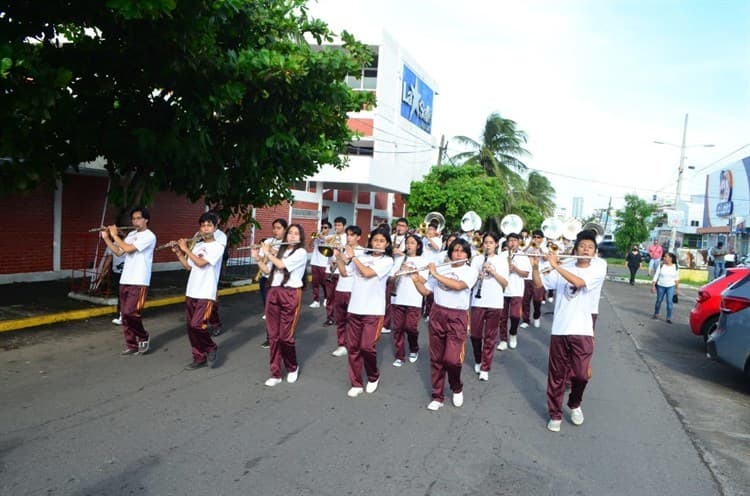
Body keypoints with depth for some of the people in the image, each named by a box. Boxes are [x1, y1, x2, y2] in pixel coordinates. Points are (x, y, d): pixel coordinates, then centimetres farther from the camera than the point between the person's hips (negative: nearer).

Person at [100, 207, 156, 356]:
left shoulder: (149, 236, -11)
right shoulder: (131, 234, 15)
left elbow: (128, 249, -19)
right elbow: (119, 252, 14)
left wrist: (115, 235, -8)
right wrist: (106, 238, 5)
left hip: (139, 282, -8)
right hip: (125, 281, 8)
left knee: (130, 313, -13)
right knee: (125, 315, 8)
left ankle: (143, 337, 10)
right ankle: (131, 345, 17)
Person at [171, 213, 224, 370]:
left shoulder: (218, 247, -9)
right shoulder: (197, 246, 13)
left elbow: (201, 263, -19)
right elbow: (188, 266, 17)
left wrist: (186, 249, -10)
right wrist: (178, 253, 6)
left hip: (206, 295, -7)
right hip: (191, 293, 7)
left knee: (197, 325, -14)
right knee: (190, 327, 7)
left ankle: (211, 348, 11)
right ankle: (199, 358, 19)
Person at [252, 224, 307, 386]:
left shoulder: (301, 252, -6)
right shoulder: (281, 251, 16)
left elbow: (281, 265, -17)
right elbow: (268, 271, 20)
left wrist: (267, 252, -4)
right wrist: (256, 257, 10)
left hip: (290, 295, -6)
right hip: (274, 293, 6)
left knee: (285, 336, -4)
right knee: (273, 335, 5)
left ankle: (293, 368, 22)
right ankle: (275, 374, 13)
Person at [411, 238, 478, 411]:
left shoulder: (471, 271, -1)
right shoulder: (440, 269, 8)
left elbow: (458, 285, -20)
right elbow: (425, 291, 9)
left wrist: (435, 274, -17)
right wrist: (416, 280, -9)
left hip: (457, 317, -3)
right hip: (437, 314, 3)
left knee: (452, 359, -11)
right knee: (436, 358, 7)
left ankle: (457, 388, 20)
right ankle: (437, 396, 21)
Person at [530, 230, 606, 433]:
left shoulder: (599, 268, -1)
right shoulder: (564, 268, 7)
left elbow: (579, 282, -19)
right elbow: (539, 283, 5)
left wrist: (555, 266, -18)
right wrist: (535, 265, -11)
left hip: (582, 331, -2)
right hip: (559, 330, 2)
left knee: (581, 374, -1)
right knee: (556, 375, 8)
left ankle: (575, 404, 30)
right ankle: (555, 414, 22)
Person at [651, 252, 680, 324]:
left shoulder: (676, 267, 0)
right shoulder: (661, 266, -3)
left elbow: (677, 278, 6)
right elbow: (656, 276, -2)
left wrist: (677, 288, 5)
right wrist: (653, 285, -7)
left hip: (671, 287, 0)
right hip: (661, 286, 0)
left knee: (669, 302, -6)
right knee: (659, 300, 10)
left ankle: (669, 318, 1)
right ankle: (656, 314, 30)